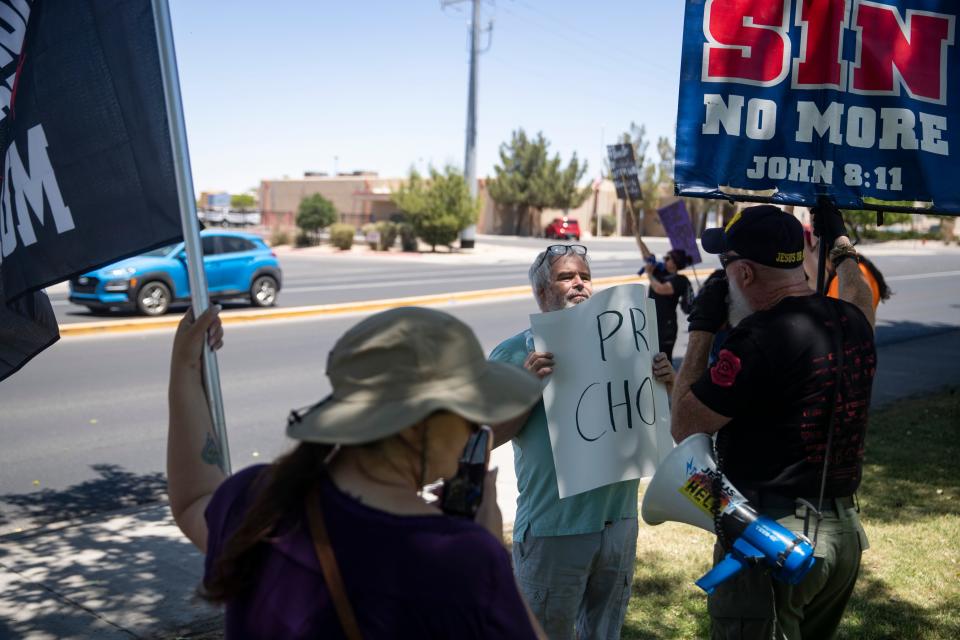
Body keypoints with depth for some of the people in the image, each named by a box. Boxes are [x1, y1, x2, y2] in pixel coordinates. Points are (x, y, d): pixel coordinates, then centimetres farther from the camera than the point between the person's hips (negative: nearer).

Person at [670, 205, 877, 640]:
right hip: (844, 534, 9)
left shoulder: (759, 340, -23)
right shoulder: (851, 322, 3)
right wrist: (842, 246, 47)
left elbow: (682, 425, -13)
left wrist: (701, 330, -6)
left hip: (772, 540, -9)